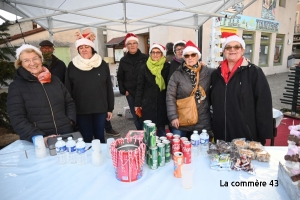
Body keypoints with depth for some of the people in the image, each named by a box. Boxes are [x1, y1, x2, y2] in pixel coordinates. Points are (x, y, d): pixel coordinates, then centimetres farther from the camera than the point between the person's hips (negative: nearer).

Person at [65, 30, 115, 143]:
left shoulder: (102, 64, 0)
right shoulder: (72, 66, 0)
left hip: (100, 109, 0)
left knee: (100, 136, 12)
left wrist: (110, 108, 3)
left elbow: (109, 88, 3)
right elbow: (68, 89, 3)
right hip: (81, 110, 0)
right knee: (86, 138, 10)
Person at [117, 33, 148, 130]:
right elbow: (120, 77, 12)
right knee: (136, 115, 10)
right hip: (130, 93, 3)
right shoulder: (123, 60, 7)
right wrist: (123, 91, 3)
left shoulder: (145, 58, -1)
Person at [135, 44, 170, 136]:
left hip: (162, 103, 0)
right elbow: (140, 87, 4)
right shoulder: (145, 68, 2)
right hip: (148, 103, 0)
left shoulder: (167, 67, 0)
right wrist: (137, 104, 1)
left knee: (161, 129, 9)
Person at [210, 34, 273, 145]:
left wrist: (263, 135, -10)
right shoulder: (216, 74, 7)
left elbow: (264, 104, -9)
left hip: (246, 135, -3)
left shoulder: (254, 72, -7)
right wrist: (212, 129, 6)